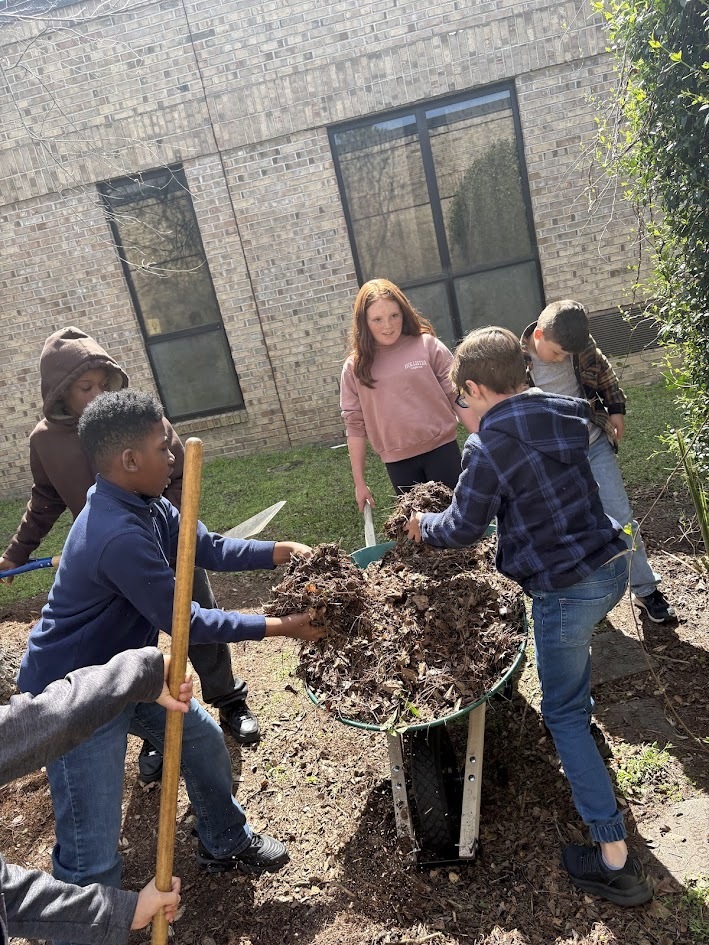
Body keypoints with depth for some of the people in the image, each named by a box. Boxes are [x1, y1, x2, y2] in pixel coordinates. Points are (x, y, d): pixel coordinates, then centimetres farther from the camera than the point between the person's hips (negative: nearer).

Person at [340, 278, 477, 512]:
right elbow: (355, 425, 3)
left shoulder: (427, 345, -4)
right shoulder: (355, 367, 1)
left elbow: (458, 398, -1)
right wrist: (359, 481, 4)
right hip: (398, 462, 2)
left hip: (441, 449, -1)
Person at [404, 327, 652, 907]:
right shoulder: (566, 414, 4)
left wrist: (423, 527, 11)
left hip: (565, 589, -8)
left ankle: (616, 862, 13)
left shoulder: (488, 445, -19)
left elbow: (464, 528, -9)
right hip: (613, 564, 8)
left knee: (564, 716, 7)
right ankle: (583, 718, 61)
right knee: (574, 640, 38)